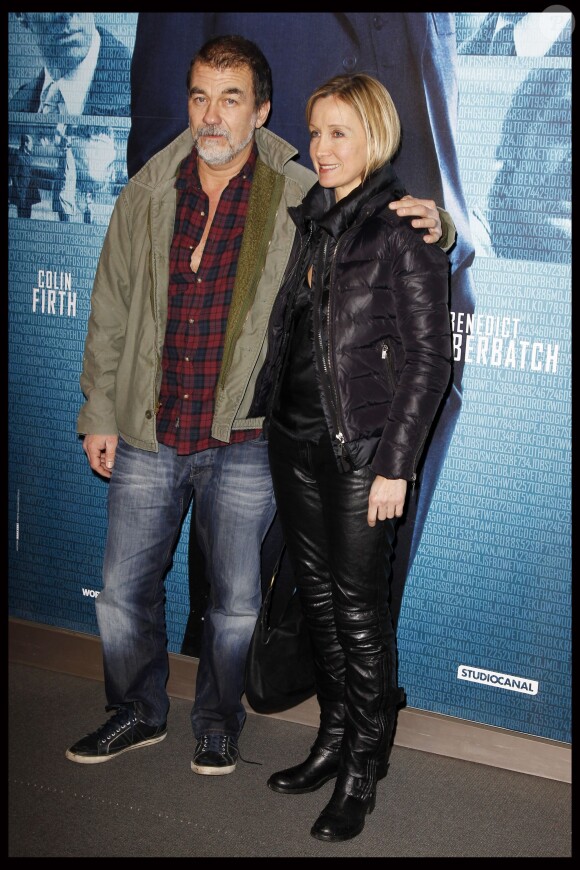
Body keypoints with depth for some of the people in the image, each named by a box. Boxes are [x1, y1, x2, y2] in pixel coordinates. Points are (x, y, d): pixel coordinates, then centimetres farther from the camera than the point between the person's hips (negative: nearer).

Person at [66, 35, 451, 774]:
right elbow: (111, 311, 7)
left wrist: (429, 225, -17)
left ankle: (217, 722, 35)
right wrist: (99, 414, 7)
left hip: (241, 442, -2)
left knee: (235, 600, 11)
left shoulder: (302, 200, -6)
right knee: (123, 589, 12)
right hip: (148, 435, 3)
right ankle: (138, 712, 37)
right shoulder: (145, 195, 1)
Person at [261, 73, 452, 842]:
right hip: (296, 440, 7)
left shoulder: (404, 229, -10)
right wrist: (272, 423, 12)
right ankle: (334, 740, 32)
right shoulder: (309, 218, 10)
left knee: (359, 609, 2)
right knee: (318, 597, 15)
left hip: (362, 449, -7)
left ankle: (363, 773, 18)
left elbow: (430, 355, -12)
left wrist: (396, 466, -15)